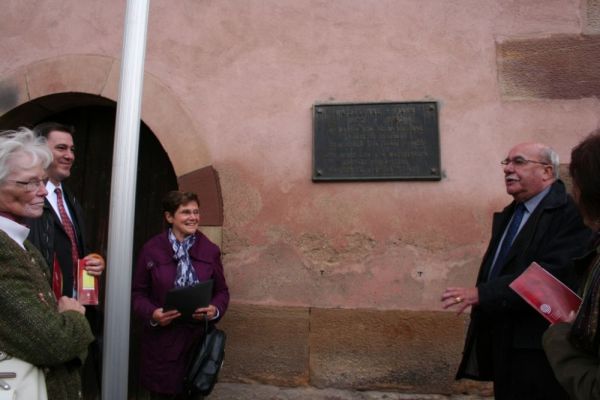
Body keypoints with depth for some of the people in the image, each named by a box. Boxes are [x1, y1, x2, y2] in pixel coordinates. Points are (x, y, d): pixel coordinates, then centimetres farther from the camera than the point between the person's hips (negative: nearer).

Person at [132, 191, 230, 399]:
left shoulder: (211, 250, 0)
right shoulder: (151, 249, -5)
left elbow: (222, 291, 6)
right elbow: (137, 292, 0)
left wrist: (215, 309, -14)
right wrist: (152, 313, -18)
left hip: (198, 338, 2)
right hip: (161, 340, -1)